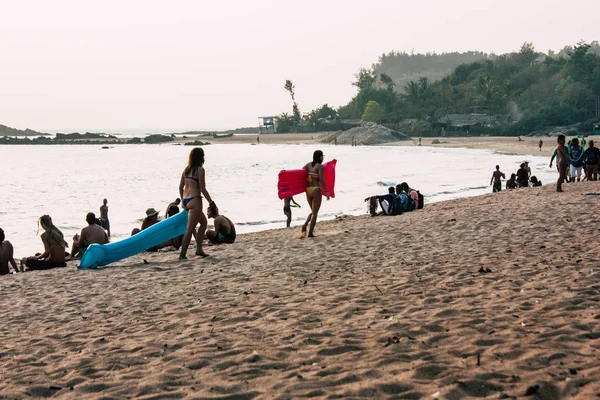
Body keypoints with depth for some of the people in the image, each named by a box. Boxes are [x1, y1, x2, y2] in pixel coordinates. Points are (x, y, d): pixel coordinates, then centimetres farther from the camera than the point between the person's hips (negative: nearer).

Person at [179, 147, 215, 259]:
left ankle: (199, 249, 18)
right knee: (190, 229, -5)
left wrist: (183, 201, 25)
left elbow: (181, 187, 14)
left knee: (204, 222, 23)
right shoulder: (200, 169, -10)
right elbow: (202, 189, -11)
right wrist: (211, 202, -4)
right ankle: (182, 254, -6)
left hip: (186, 200, 8)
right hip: (194, 200, -8)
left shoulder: (186, 169, 12)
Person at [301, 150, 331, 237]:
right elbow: (321, 179, -19)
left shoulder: (309, 164, 10)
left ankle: (305, 224, -1)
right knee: (315, 213, 4)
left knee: (313, 211, 22)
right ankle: (310, 232, 0)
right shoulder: (320, 166, -8)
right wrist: (326, 191, -20)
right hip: (316, 190, -6)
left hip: (308, 190, 6)